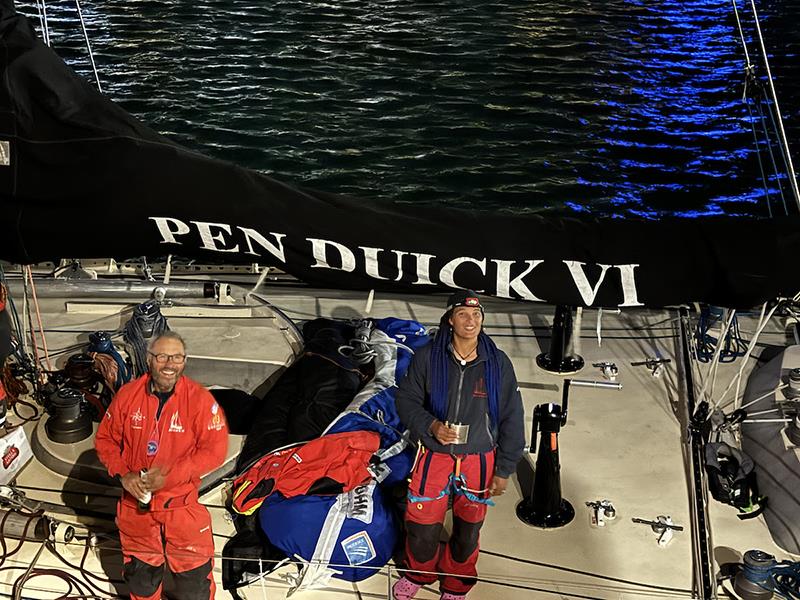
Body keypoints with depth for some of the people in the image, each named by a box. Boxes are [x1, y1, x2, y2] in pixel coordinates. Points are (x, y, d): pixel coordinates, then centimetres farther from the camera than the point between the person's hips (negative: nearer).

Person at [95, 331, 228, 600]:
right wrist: (123, 474, -12)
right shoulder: (127, 394, -8)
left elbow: (215, 449, -16)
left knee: (194, 577, 7)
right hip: (136, 502, 3)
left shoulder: (199, 399, -16)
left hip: (182, 504, -3)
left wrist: (170, 474, -23)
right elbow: (105, 439, 3)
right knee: (140, 573, 24)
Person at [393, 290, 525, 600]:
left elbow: (511, 419, -2)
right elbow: (406, 400, 0)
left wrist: (504, 470, -1)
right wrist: (430, 425, -19)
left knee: (468, 529, 15)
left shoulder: (498, 363, -7)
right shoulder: (427, 358, -9)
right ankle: (418, 573, 41)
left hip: (479, 461, 1)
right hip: (434, 456, 0)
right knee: (422, 525, 10)